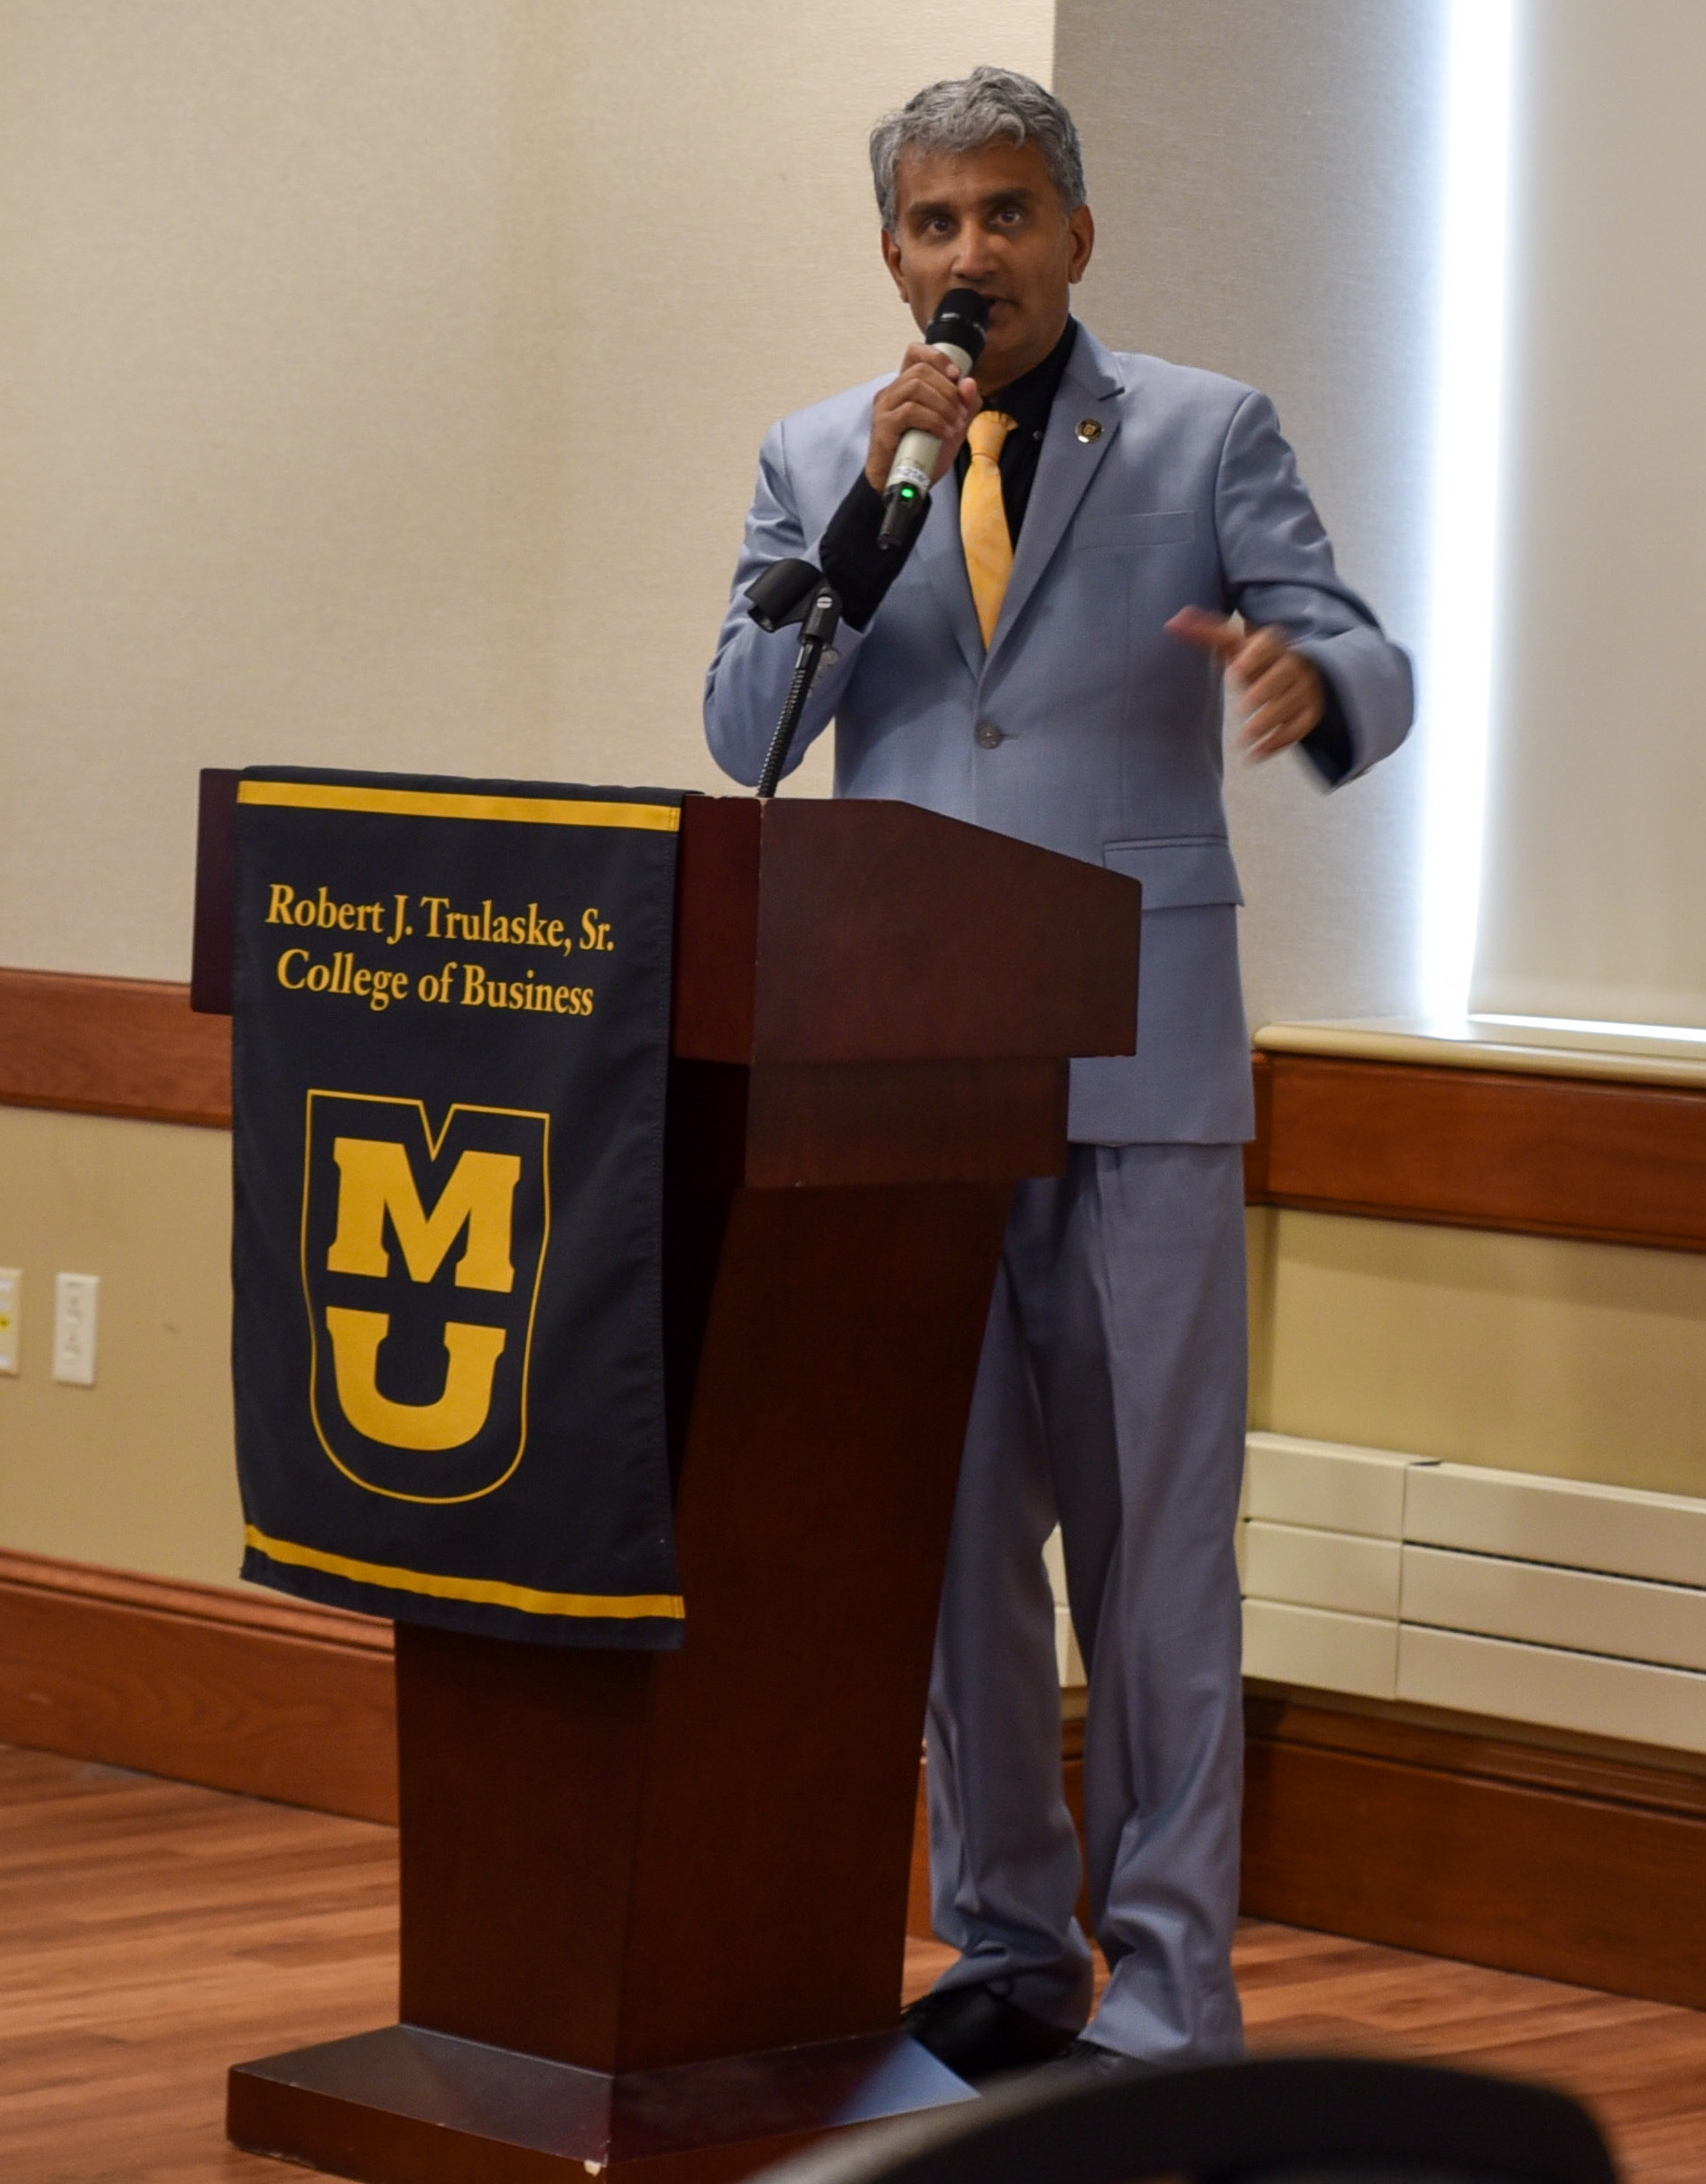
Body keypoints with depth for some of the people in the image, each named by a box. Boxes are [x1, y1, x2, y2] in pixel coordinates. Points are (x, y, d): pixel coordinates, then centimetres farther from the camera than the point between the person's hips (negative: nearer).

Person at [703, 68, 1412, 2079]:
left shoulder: (1206, 438, 4)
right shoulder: (818, 463, 11)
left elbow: (1367, 673, -4)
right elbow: (744, 732, -1)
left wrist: (1304, 674, -29)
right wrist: (879, 501, -12)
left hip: (1137, 1069, -3)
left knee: (1156, 1535, -2)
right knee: (954, 1528, 9)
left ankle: (1167, 1997, 4)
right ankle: (1009, 1949, 21)